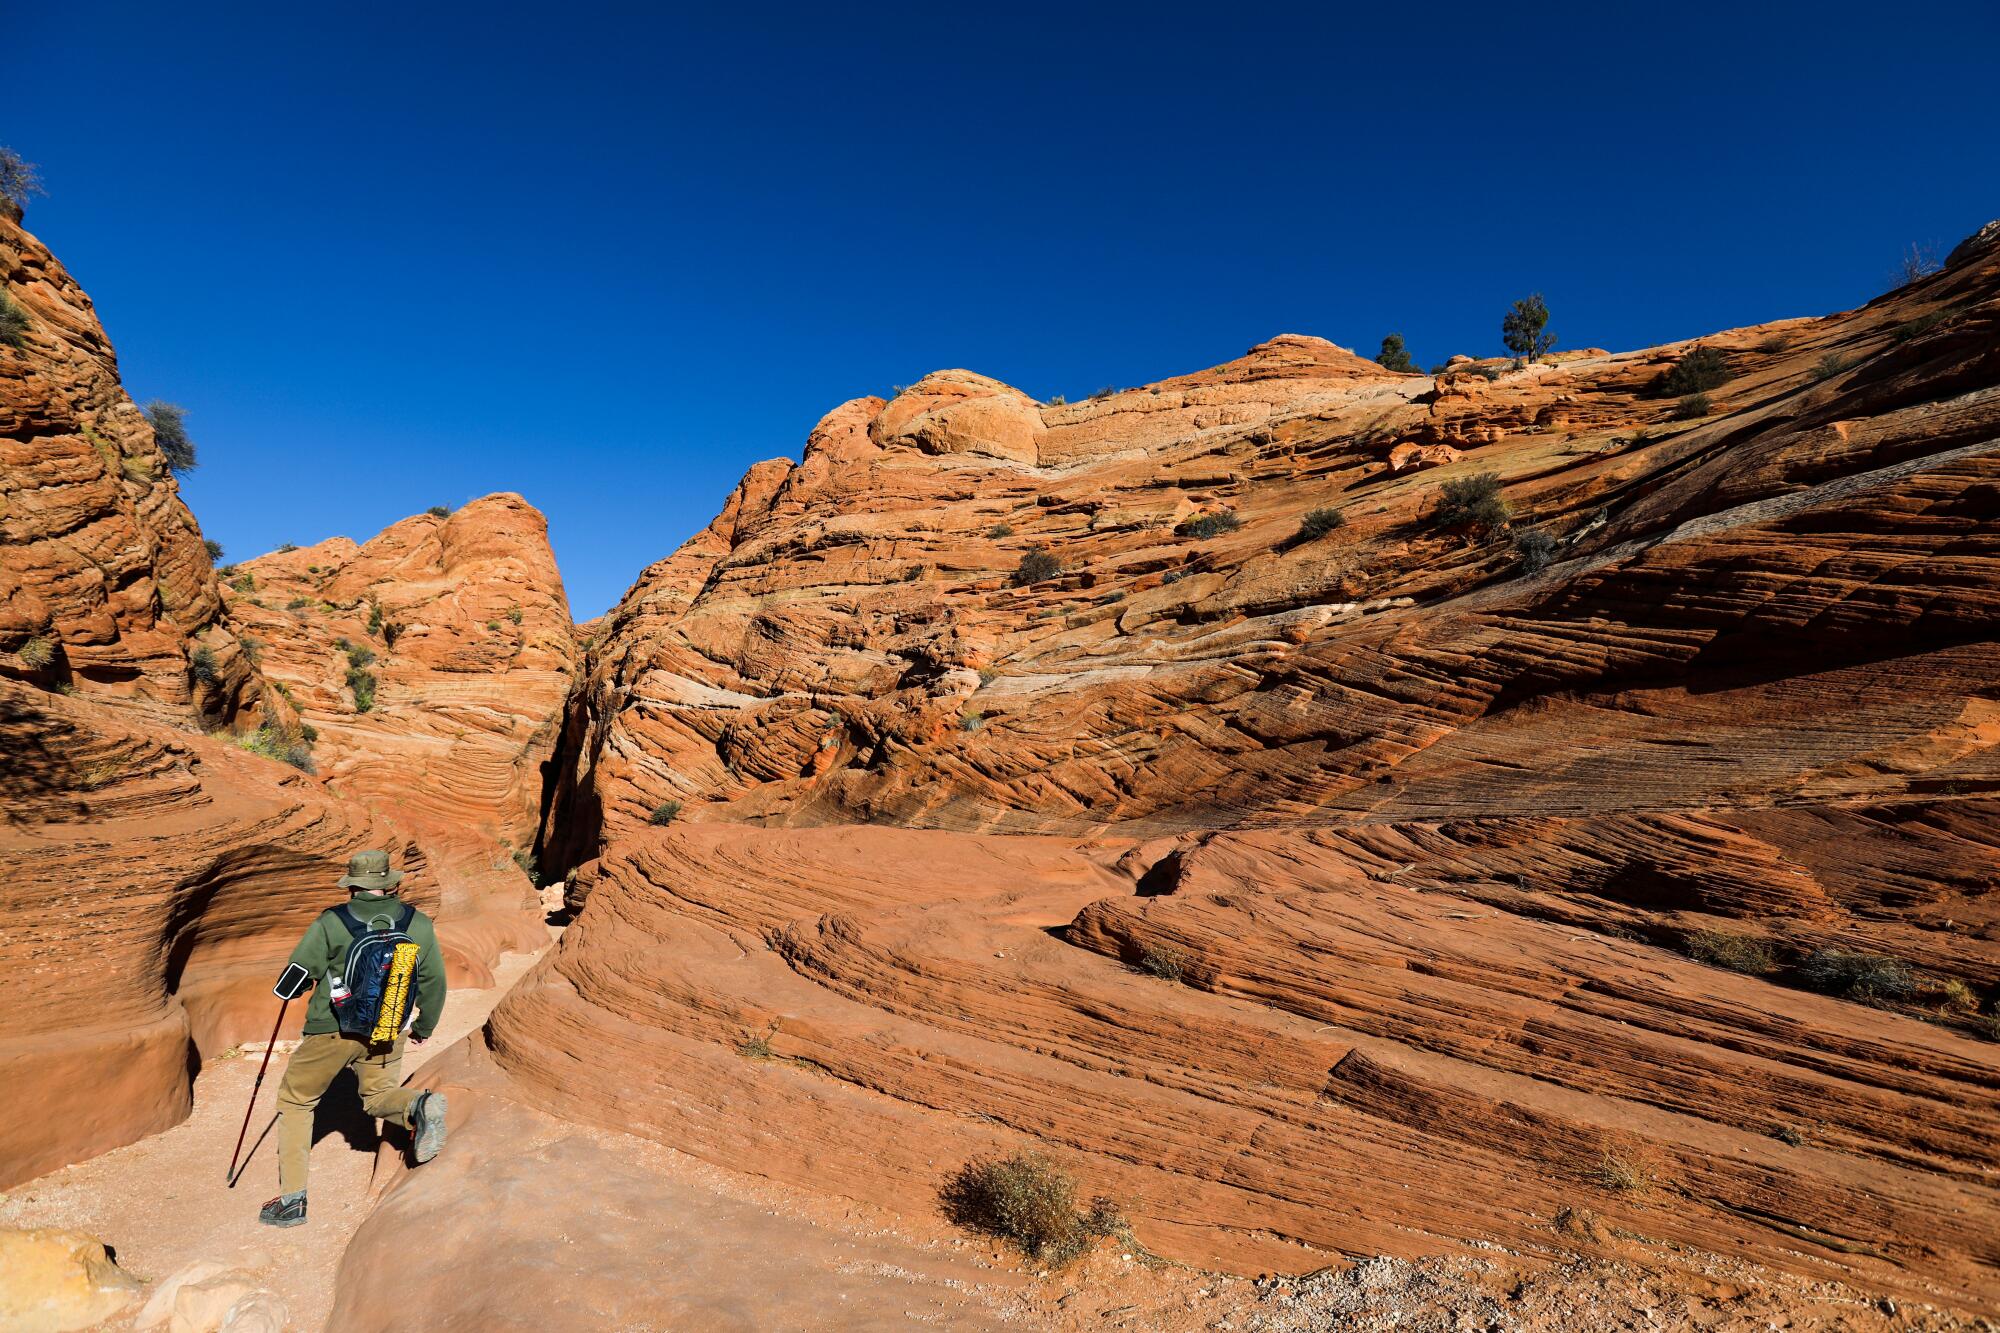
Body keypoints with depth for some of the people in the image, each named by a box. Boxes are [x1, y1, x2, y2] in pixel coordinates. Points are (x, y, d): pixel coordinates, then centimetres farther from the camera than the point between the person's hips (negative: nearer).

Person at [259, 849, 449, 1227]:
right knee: (379, 1095, 20)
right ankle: (420, 1107, -15)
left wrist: (288, 988, 19)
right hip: (386, 1032, 2)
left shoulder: (331, 923, -12)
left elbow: (296, 977, -7)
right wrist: (425, 1026, 21)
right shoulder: (419, 925, -3)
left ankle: (292, 1199, 16)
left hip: (331, 1030, -2)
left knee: (295, 1101, 19)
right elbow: (434, 981, 5)